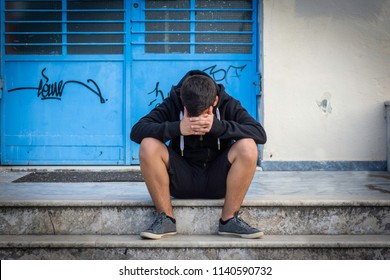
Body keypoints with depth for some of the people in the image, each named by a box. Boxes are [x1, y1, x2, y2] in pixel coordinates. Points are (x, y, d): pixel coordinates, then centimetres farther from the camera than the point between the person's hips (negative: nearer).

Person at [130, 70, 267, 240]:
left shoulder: (228, 105, -8)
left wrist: (218, 126, -32)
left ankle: (229, 219, -15)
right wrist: (177, 128, -34)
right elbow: (136, 131, -21)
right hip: (181, 181, 0)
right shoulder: (172, 105, -10)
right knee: (148, 145, -25)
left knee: (247, 146, -27)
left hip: (217, 181, 0)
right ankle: (166, 218, -15)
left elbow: (260, 134, -21)